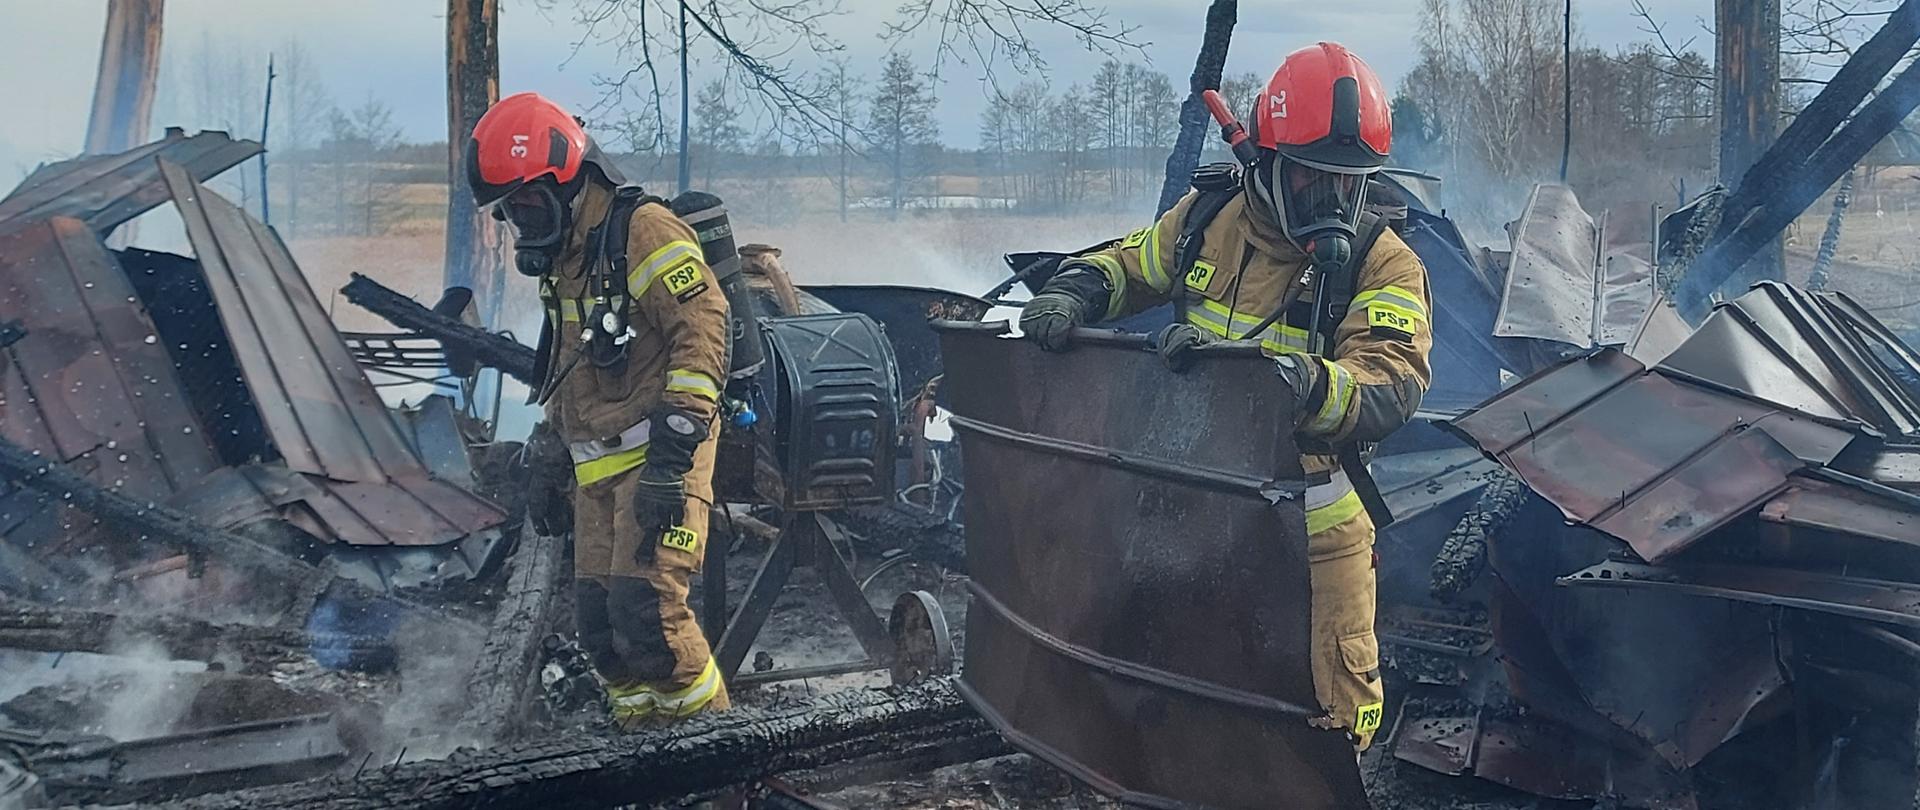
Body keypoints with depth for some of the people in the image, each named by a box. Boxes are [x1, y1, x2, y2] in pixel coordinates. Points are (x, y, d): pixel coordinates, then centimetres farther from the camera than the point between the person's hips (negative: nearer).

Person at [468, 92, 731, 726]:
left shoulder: (644, 232, -10)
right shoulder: (562, 260, 19)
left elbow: (702, 331, -18)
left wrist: (670, 456, -22)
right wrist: (546, 467, 26)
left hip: (662, 459, -9)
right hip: (599, 470, 9)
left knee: (644, 608, -16)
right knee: (597, 623, 4)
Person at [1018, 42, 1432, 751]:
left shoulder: (1383, 264, -11)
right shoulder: (1209, 219, -1)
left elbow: (1392, 386, -26)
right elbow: (1123, 266, 16)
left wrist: (1306, 384, -45)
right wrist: (1071, 294, -6)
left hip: (1308, 523, -3)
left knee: (1334, 707, 3)